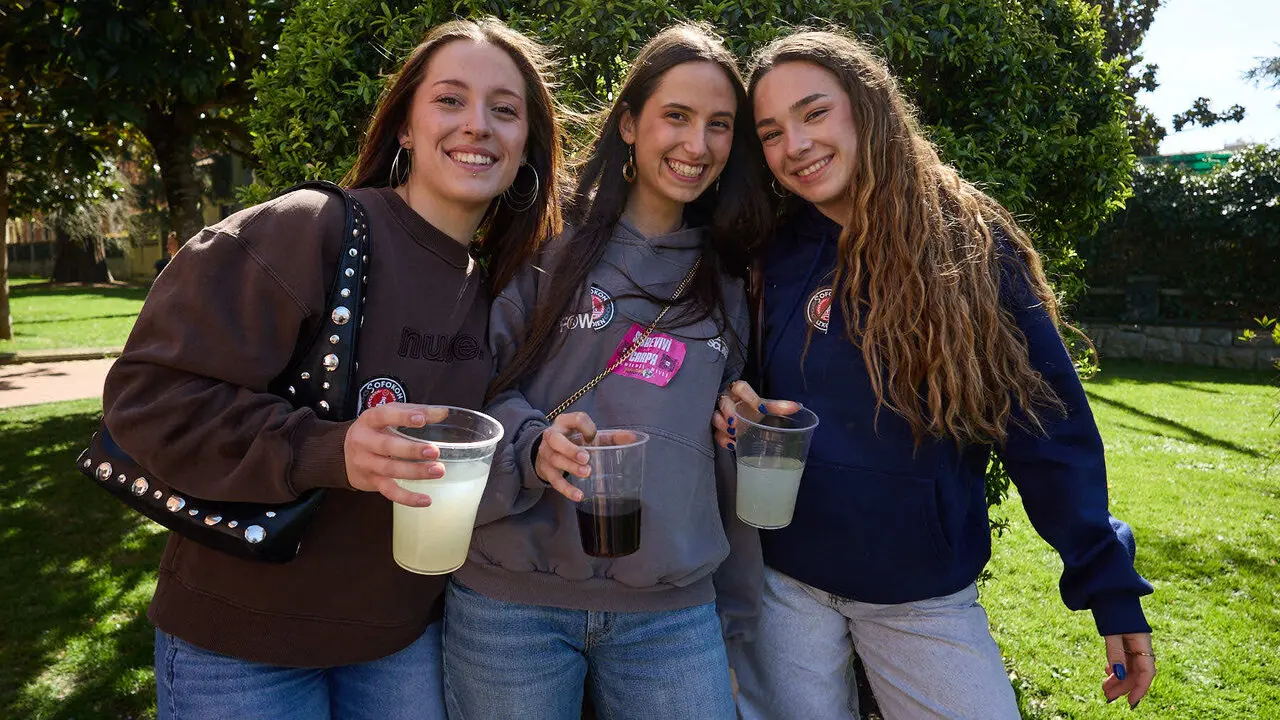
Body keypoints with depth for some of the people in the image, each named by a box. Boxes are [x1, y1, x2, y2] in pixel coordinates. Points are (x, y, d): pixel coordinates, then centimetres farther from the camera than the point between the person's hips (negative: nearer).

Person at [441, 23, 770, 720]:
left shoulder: (725, 284, 10)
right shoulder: (552, 244, -1)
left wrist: (734, 614, 15)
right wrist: (531, 443, -23)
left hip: (672, 611, 3)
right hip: (511, 600, -2)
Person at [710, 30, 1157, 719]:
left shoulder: (972, 244, -9)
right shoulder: (774, 254, -2)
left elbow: (1047, 425, -8)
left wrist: (1109, 585, -8)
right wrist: (734, 413, -13)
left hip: (926, 598, -2)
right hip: (781, 584, 2)